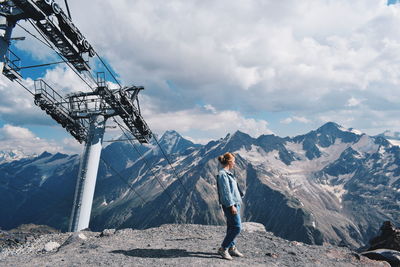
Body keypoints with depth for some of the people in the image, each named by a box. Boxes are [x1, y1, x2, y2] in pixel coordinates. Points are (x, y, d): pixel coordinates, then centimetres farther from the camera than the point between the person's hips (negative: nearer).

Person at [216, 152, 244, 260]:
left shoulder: (228, 173, 14)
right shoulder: (222, 174, -16)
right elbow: (226, 192, -20)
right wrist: (232, 206, -21)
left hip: (235, 203, 10)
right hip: (230, 204, -10)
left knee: (232, 227, 14)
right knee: (237, 227, -8)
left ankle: (232, 248, 23)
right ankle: (223, 249, 0)